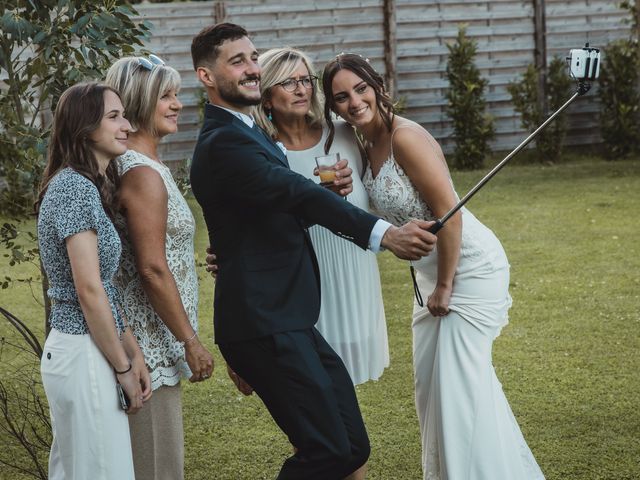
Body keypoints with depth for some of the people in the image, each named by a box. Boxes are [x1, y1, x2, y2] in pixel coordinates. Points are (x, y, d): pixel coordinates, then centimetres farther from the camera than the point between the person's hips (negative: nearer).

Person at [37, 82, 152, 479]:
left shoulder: (90, 186, 14)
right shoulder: (74, 187, -15)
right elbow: (89, 290, -18)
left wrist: (134, 353, 9)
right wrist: (123, 368, -12)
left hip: (72, 349, 10)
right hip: (84, 355, -10)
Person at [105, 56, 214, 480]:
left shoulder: (145, 165, 13)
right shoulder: (144, 173, -17)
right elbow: (153, 269, -21)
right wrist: (191, 341, -17)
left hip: (152, 342, 10)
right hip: (151, 345, -10)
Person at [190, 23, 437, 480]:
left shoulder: (249, 133, 19)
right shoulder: (223, 143, -15)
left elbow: (289, 205, 20)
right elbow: (300, 195, -28)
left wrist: (324, 187, -3)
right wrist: (384, 233, -38)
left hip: (289, 319, 10)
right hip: (265, 323, -10)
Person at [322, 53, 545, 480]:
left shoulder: (405, 137, -21)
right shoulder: (367, 146, 5)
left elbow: (449, 213, -23)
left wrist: (445, 287, -16)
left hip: (469, 265, -10)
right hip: (432, 270, 10)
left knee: (460, 379, -6)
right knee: (431, 378, 17)